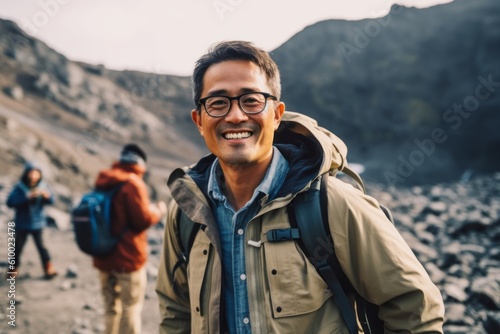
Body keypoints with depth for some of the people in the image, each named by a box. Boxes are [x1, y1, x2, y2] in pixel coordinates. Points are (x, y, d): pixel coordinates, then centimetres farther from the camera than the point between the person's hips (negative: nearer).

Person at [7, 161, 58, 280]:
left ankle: (49, 267, 11)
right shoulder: (19, 187, -11)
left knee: (40, 244, -1)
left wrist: (47, 196, -32)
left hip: (37, 222, 0)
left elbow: (51, 201, -9)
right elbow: (10, 202, -23)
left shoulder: (43, 186, -5)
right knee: (18, 246, 10)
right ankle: (15, 268, 30)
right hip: (22, 224, 0)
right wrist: (27, 196, -31)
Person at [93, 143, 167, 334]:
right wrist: (159, 210, 2)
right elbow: (143, 220, -16)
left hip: (104, 258, 7)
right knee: (131, 308, 2)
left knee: (111, 308, 17)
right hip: (128, 257, -7)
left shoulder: (102, 183, 9)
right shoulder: (133, 183, -14)